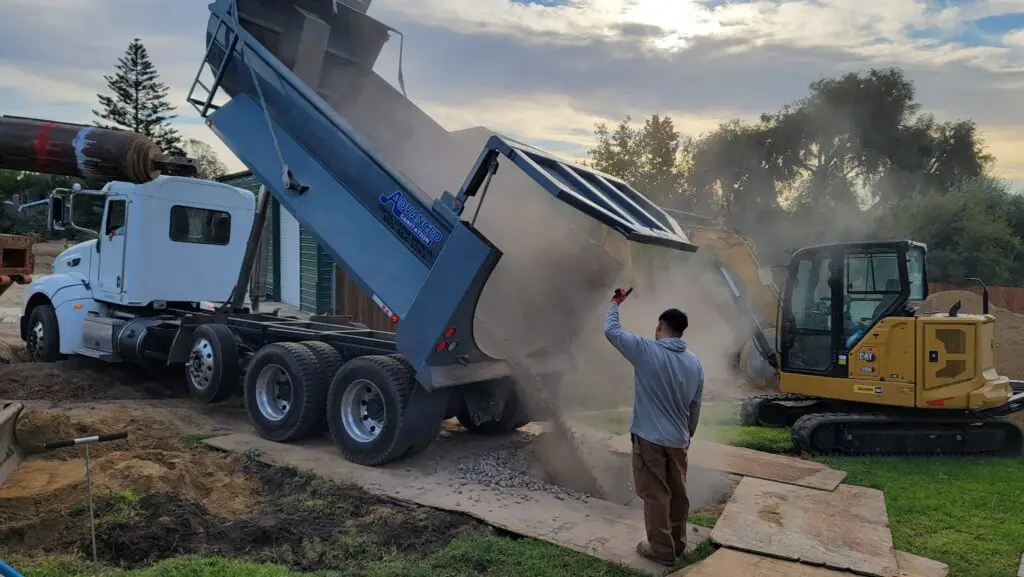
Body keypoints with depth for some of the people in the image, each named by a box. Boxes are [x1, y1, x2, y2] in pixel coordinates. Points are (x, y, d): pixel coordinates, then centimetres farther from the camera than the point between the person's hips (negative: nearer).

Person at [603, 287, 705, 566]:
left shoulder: (646, 350, -15)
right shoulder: (695, 362, 3)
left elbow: (611, 330, -6)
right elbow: (695, 408, 9)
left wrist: (615, 303, 9)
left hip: (650, 438, -6)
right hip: (678, 440, 6)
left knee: (655, 495, 5)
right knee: (678, 493, 18)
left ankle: (662, 550, 14)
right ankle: (678, 543, 32)